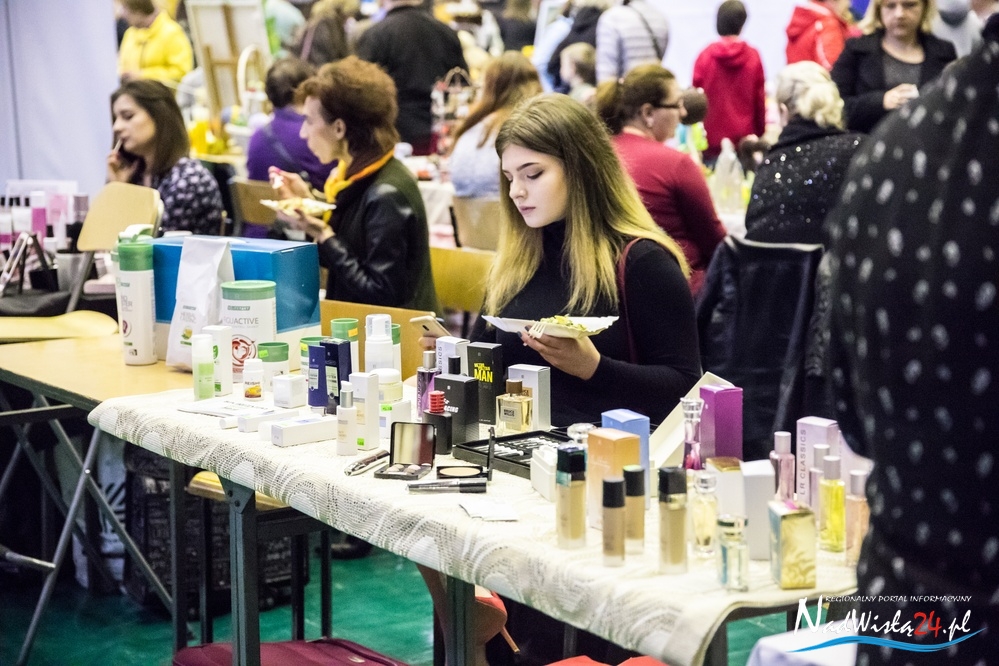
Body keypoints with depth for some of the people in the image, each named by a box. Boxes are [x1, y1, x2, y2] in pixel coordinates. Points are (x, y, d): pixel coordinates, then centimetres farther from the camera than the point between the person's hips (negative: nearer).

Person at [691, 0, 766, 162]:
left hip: (712, 137, 0)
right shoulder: (753, 57, -1)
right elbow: (760, 100, 2)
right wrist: (760, 133, 12)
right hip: (745, 137, 0)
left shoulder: (706, 56, -2)